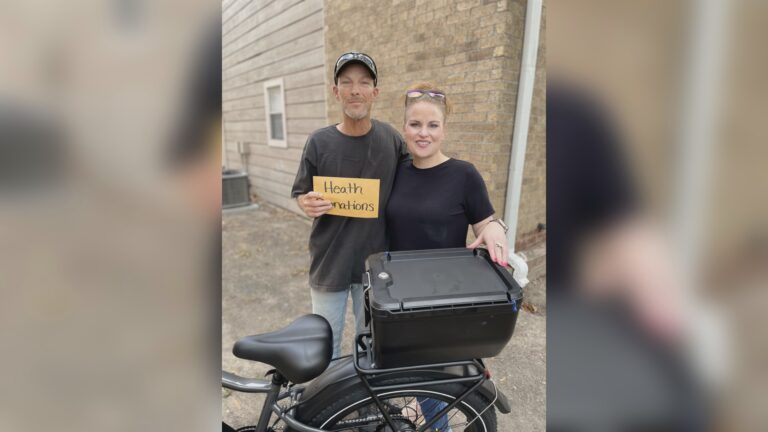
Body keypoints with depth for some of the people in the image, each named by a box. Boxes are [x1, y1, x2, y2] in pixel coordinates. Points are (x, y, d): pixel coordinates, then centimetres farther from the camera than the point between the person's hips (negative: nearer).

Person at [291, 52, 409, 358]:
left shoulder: (391, 139, -5)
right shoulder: (319, 142, -9)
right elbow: (300, 194, 0)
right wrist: (308, 204, -23)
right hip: (329, 260, -1)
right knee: (326, 343, 16)